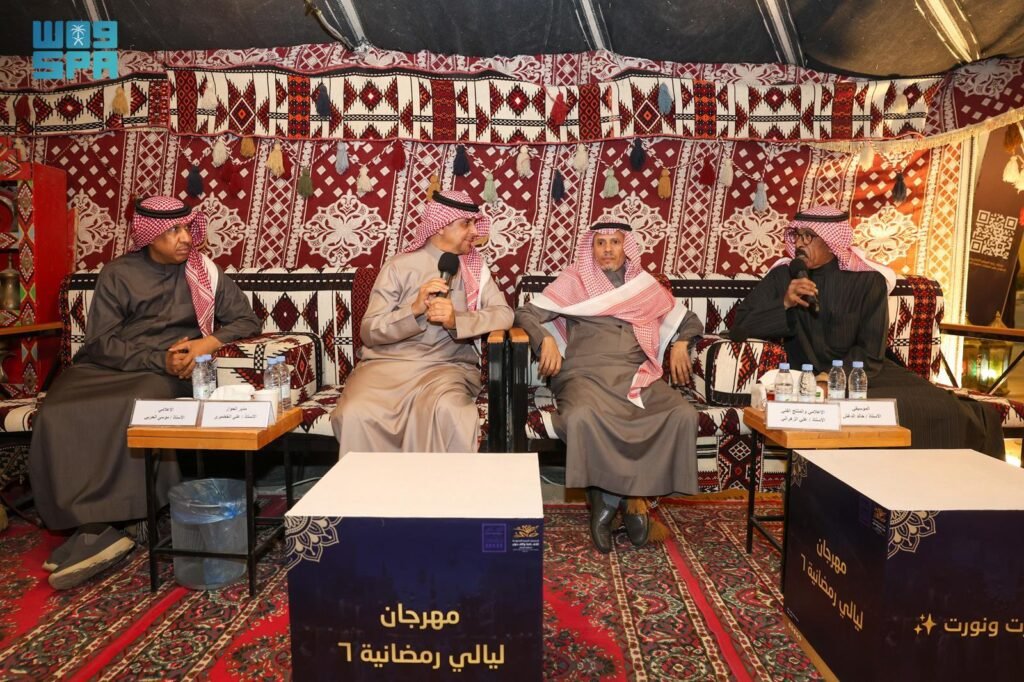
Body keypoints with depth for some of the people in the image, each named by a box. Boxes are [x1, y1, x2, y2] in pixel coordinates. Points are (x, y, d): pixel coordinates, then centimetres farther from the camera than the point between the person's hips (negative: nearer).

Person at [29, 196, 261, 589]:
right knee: (59, 415, -28)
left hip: (169, 372, -1)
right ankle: (98, 527, -27)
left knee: (135, 410, -34)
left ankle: (96, 527, -24)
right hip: (108, 366, 2)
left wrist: (208, 343, -13)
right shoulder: (118, 274, 6)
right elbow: (101, 343, -2)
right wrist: (159, 359, -18)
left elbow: (247, 320, 6)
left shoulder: (203, 271, 9)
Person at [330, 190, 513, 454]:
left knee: (448, 411, -34)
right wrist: (415, 310, -17)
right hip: (389, 363, 0)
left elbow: (504, 314, -1)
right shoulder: (399, 266, 5)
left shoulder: (475, 267, 12)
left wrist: (456, 320, -18)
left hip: (449, 365, 1)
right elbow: (369, 331, 0)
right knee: (355, 414, -29)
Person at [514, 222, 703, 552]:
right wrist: (546, 338, -11)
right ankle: (630, 499, -16)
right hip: (586, 373, -3)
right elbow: (526, 313, 8)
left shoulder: (646, 285, 22)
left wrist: (680, 343, 8)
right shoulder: (574, 281, 14)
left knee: (684, 414, -26)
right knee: (582, 416, -38)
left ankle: (610, 501, -17)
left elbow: (690, 320, 29)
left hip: (636, 376, 3)